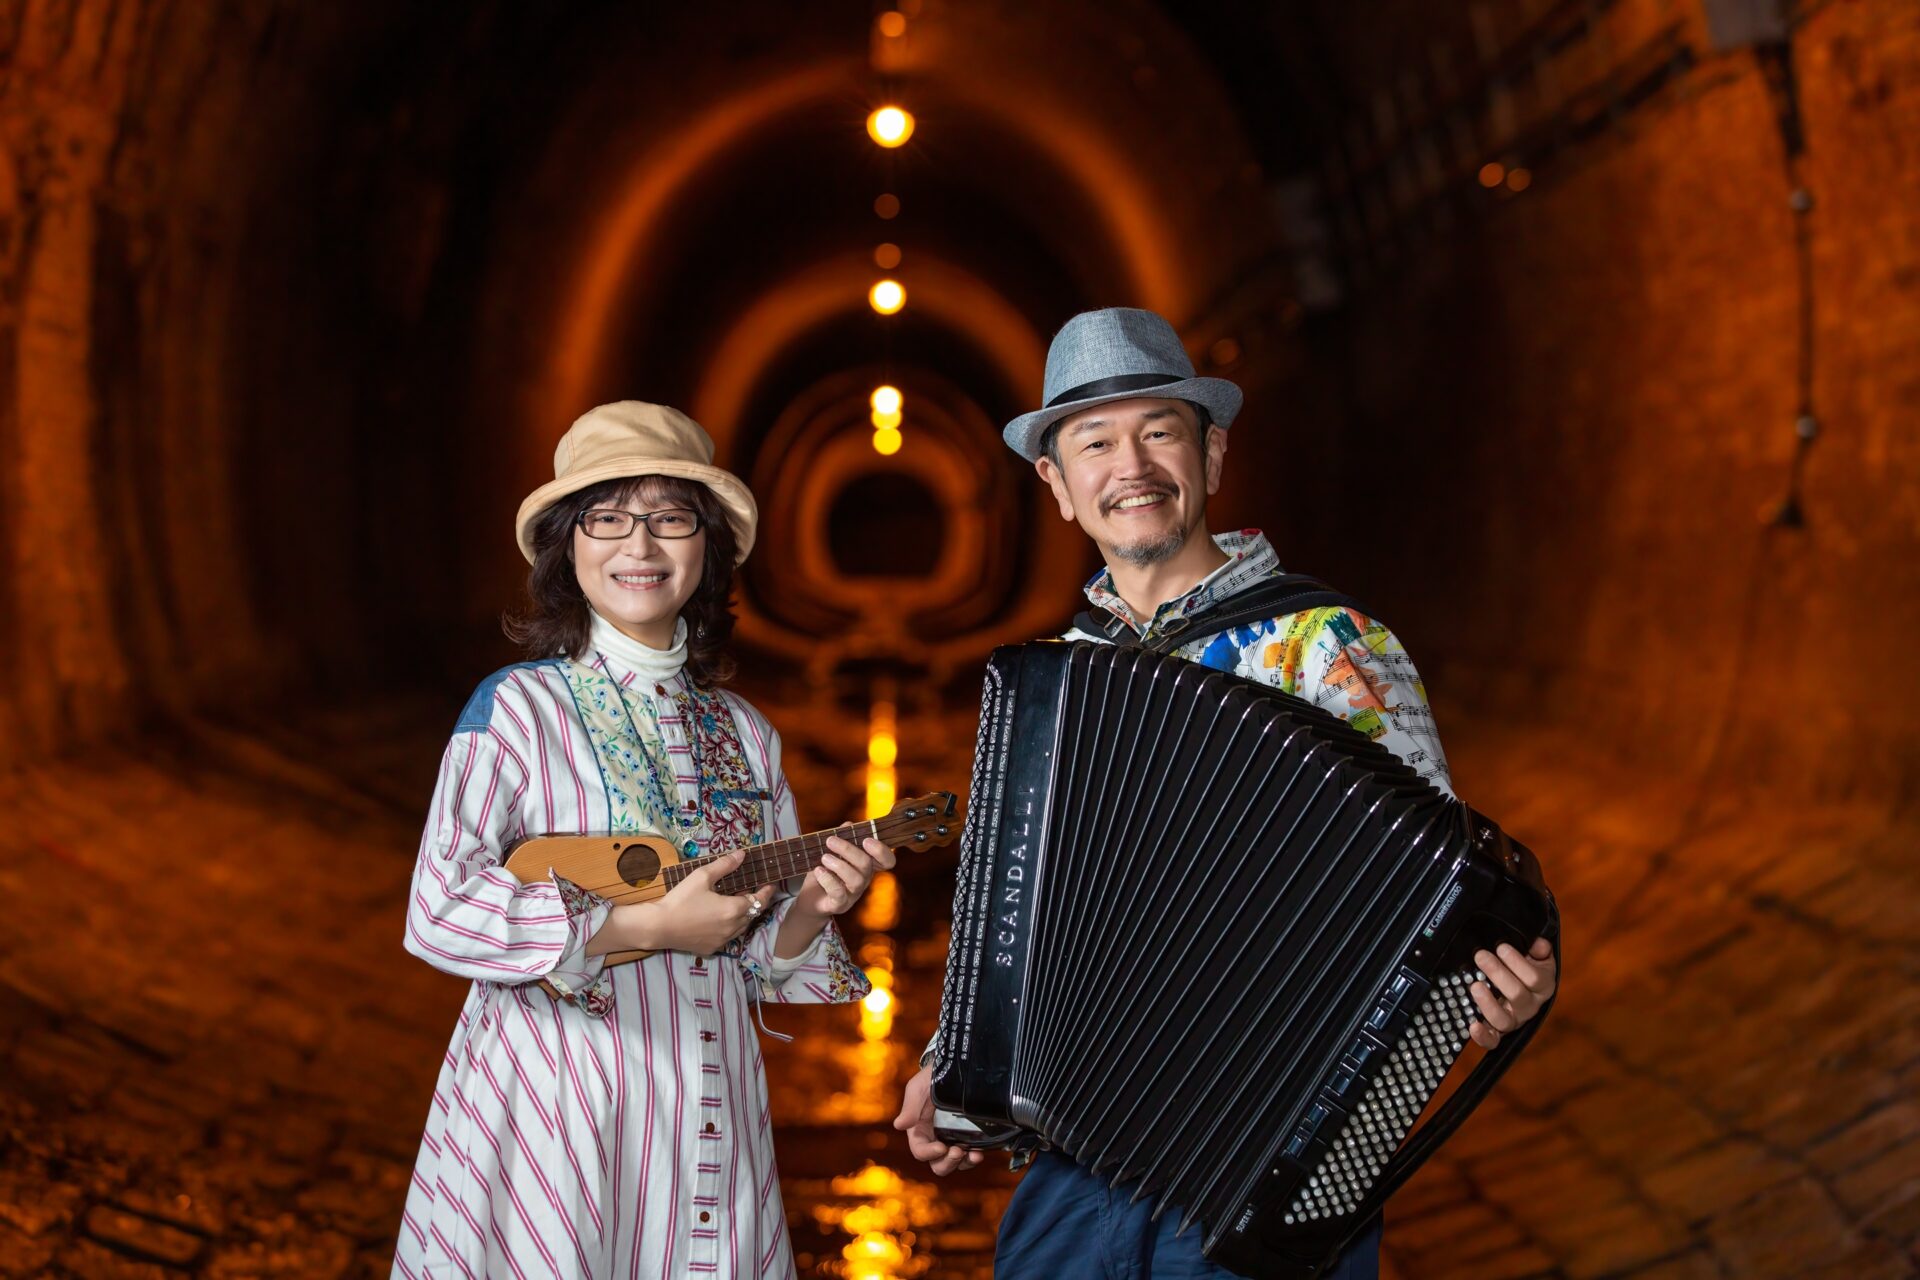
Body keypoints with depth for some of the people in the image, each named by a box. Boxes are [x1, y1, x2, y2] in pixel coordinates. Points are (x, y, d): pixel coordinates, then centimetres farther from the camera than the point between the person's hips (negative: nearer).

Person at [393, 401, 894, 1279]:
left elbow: (761, 962, 13)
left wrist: (809, 909, -9)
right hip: (558, 1107, -4)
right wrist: (651, 924, -17)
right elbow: (438, 912, -17)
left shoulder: (743, 734, 8)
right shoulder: (520, 706, -6)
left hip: (710, 1115, 5)